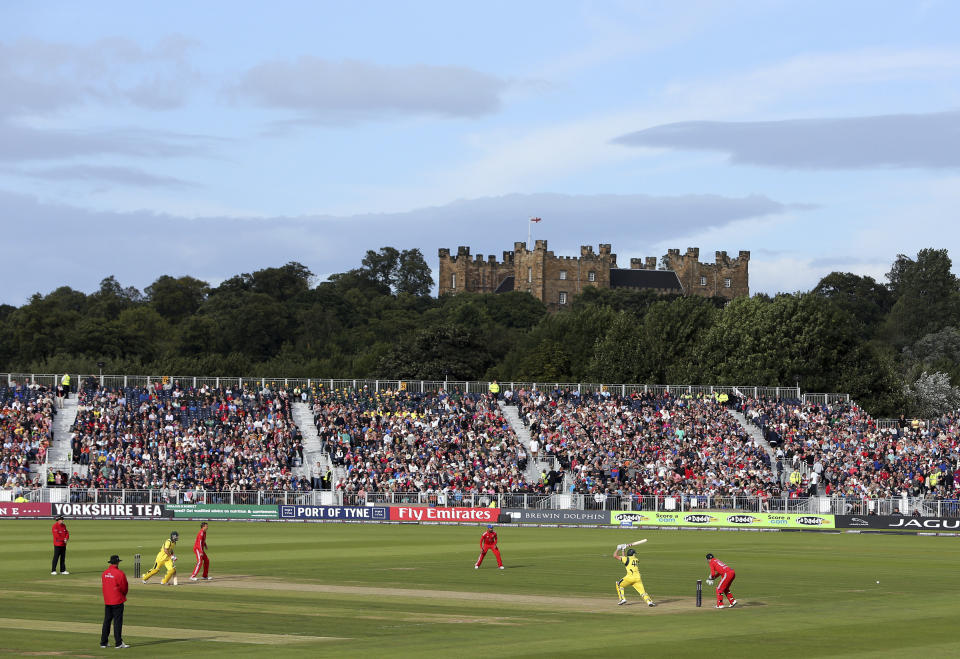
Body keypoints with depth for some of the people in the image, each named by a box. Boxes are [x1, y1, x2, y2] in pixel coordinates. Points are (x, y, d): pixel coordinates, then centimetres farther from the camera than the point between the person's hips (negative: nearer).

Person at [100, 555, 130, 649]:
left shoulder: (104, 573, 4)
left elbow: (103, 585, 11)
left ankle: (103, 642, 13)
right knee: (117, 621, -3)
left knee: (107, 621, 12)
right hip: (117, 601, -6)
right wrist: (123, 595, 13)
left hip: (107, 601, 6)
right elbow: (125, 587, -8)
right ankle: (118, 643, -4)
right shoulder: (120, 573, -13)